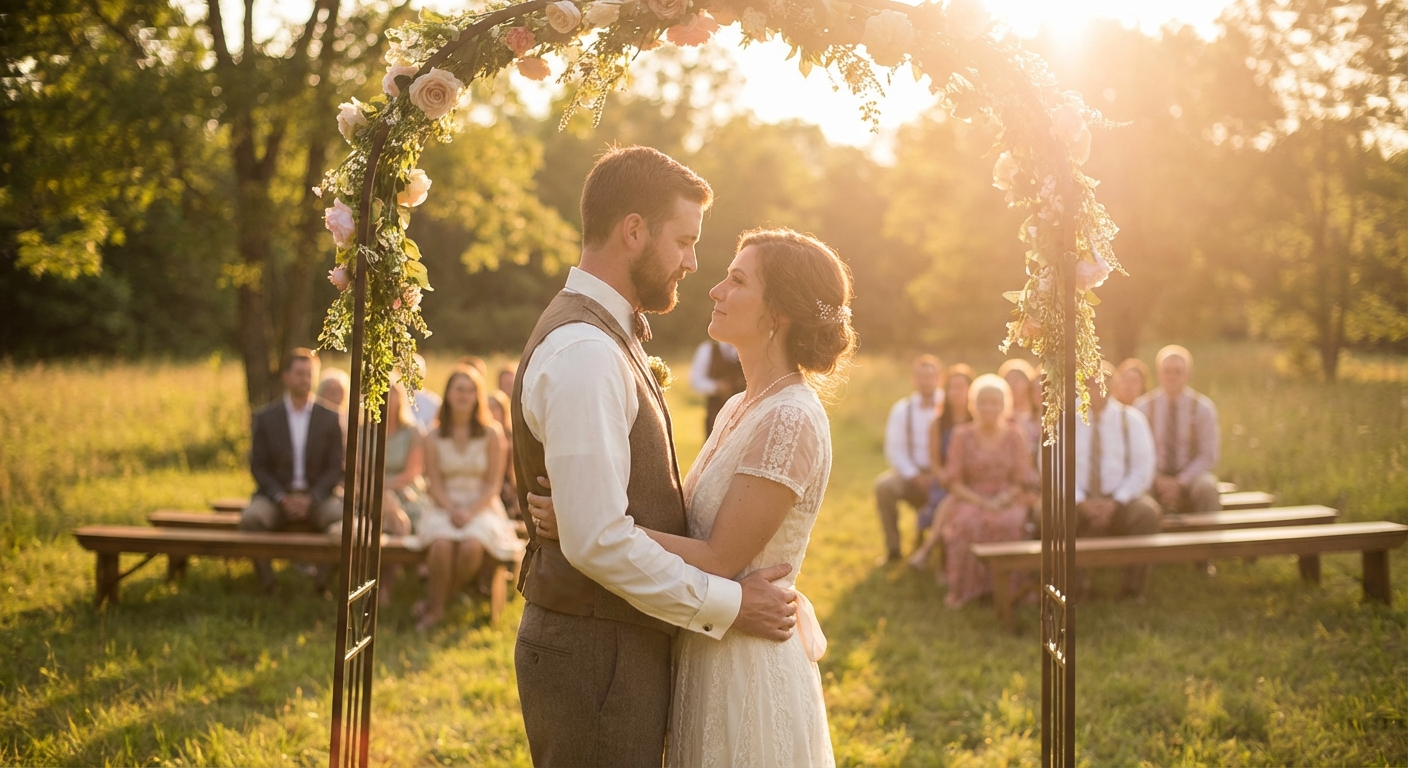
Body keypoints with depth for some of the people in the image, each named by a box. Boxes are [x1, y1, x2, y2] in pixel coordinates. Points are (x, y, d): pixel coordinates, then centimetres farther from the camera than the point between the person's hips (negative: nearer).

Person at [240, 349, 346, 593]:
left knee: (343, 519, -31)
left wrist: (311, 499, -15)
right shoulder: (265, 417, 5)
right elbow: (258, 467, 2)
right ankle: (265, 582, -15)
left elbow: (336, 469, 1)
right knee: (251, 518, -31)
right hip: (275, 495, 0)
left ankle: (324, 581, -12)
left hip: (318, 497, 0)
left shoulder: (330, 419, 5)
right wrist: (282, 498, -15)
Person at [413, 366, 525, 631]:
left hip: (482, 508, -1)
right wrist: (452, 510, -15)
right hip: (444, 507, 1)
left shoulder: (491, 434, 2)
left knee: (472, 545, -33)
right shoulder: (435, 437, 6)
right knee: (442, 543, -33)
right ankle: (435, 608, -11)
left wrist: (470, 512, -15)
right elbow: (435, 484, 3)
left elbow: (493, 485, -1)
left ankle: (435, 601, -9)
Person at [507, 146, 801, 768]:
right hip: (597, 651, -10)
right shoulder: (584, 354, -20)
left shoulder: (607, 338, 14)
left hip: (617, 639, 10)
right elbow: (597, 539, -25)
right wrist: (725, 605, -16)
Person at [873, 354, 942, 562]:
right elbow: (894, 450, 1)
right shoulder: (902, 409, 5)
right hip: (911, 473, 2)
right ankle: (892, 549, -19)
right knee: (884, 485, -29)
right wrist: (915, 476, -14)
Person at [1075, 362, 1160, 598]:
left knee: (1148, 512, -32)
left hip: (1121, 501, 1)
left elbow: (1143, 469, -2)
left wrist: (1115, 503, -15)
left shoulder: (1131, 419, 3)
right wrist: (1080, 502, -17)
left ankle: (1132, 591, -20)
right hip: (1078, 501, 0)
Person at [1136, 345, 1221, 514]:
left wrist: (1180, 482, -14)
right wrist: (1157, 480, -15)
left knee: (1206, 486, -34)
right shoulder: (1142, 407, -1)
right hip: (1155, 479, 0)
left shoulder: (1203, 407, -3)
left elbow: (1208, 455, -2)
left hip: (1190, 476, 0)